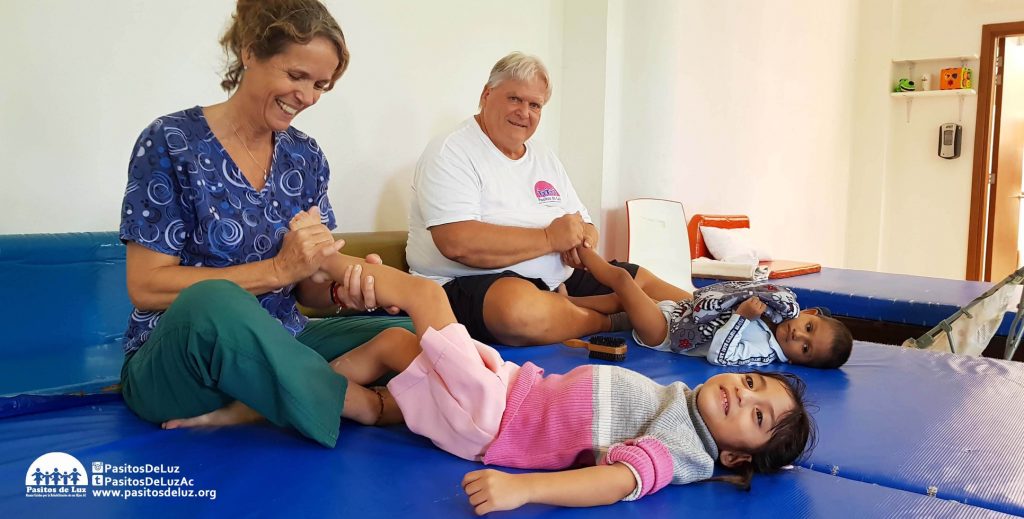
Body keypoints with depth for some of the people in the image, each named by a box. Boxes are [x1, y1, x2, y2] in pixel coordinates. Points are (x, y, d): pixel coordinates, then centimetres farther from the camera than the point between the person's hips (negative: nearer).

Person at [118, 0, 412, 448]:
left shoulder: (306, 158, 5)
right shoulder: (171, 143, -10)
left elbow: (306, 287, 6)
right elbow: (146, 287, -13)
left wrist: (344, 289, -18)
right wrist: (278, 269, -22)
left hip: (279, 351, 6)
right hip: (176, 359, -5)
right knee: (214, 302, -39)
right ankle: (376, 408, -21)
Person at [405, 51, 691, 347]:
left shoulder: (546, 158, 18)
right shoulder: (450, 154, -7)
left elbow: (585, 228, 18)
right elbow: (458, 243, -23)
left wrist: (583, 238, -9)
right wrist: (549, 238, -18)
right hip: (470, 286, -7)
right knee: (519, 303, -38)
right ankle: (615, 320, -14)